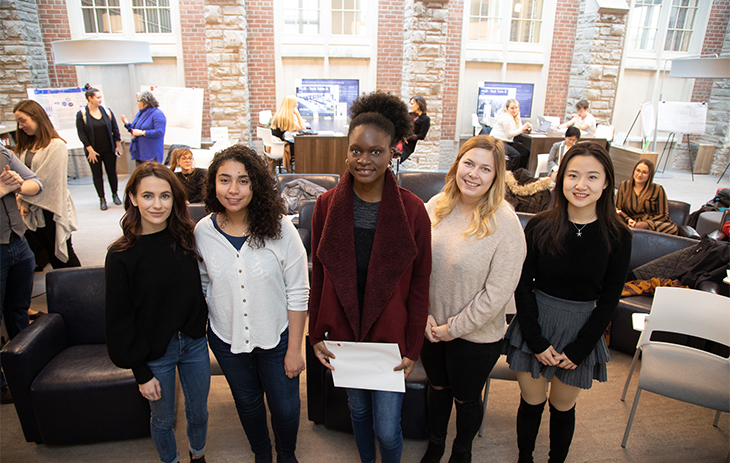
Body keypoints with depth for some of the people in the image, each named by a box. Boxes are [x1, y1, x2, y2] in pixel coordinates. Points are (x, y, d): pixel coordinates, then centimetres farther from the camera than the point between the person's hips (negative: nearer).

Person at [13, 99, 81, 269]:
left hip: (52, 209, -6)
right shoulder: (25, 148, 13)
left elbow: (45, 179, -13)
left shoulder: (56, 145, -11)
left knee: (62, 254, 2)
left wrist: (25, 199, -6)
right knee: (51, 256, 11)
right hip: (32, 210, 6)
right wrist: (21, 201, -6)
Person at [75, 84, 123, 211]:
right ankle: (102, 199, 15)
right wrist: (90, 150, -11)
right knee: (97, 175, 5)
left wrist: (118, 145, 4)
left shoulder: (106, 111, 2)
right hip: (93, 151, -2)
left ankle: (115, 195, 25)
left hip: (109, 150, 2)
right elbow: (81, 134, -6)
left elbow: (115, 129, 7)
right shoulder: (82, 114, -6)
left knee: (112, 172, 9)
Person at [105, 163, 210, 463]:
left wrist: (201, 325, 5)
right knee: (163, 419, 18)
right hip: (154, 352, -3)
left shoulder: (185, 238, -6)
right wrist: (141, 373, -9)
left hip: (194, 342, 3)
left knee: (198, 411, 20)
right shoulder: (122, 255, -16)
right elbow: (120, 319, -11)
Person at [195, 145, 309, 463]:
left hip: (276, 338, -2)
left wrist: (294, 348, -10)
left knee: (286, 408, 14)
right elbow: (200, 284, 5)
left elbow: (298, 293, -14)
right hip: (226, 339, 2)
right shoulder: (203, 231, -12)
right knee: (247, 403, 25)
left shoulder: (279, 228, -20)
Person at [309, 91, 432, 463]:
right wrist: (316, 334, 1)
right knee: (357, 409, 24)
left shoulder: (412, 211, -14)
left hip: (389, 337, -2)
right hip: (342, 334, 2)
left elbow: (419, 286, -7)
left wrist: (412, 349, -5)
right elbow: (319, 277, 0)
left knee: (387, 429, 9)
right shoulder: (327, 205, -8)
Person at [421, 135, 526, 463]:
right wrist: (424, 314, -7)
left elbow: (498, 292, -19)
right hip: (431, 327, 4)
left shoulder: (505, 223, -20)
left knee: (465, 398, 19)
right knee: (437, 387, 25)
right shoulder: (436, 206, -7)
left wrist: (454, 327, -15)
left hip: (476, 336, -4)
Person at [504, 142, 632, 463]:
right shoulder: (539, 226, -10)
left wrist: (579, 349, -7)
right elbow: (523, 286, -6)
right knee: (531, 403, 14)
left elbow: (608, 300, -4)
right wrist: (537, 341, -10)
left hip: (582, 331, 0)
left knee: (563, 408, 17)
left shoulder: (617, 237, -9)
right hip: (534, 325, 0)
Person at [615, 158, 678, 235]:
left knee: (673, 229, -36)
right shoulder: (624, 185, 11)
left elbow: (663, 215, 3)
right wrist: (628, 219, -8)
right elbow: (617, 209, 13)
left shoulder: (658, 189, 5)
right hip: (632, 225, 0)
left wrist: (646, 224, -15)